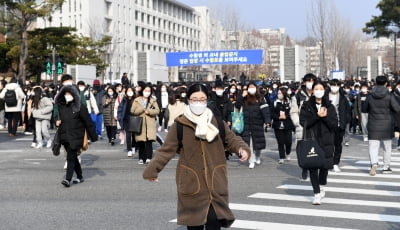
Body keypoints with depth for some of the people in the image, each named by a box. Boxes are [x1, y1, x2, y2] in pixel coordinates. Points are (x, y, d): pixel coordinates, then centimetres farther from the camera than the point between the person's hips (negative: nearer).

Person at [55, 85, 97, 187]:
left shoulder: (79, 108, -9)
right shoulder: (61, 107, 9)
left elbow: (88, 122, -8)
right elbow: (58, 118, 27)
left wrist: (93, 137, -8)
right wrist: (57, 122, 2)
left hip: (75, 137, -6)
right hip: (65, 136, 6)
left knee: (71, 157, -13)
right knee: (73, 157, 15)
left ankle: (68, 179, -15)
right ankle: (80, 177, 29)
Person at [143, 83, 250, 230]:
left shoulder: (217, 122, 4)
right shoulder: (180, 125, -2)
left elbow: (231, 138, 10)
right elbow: (167, 150, 0)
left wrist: (242, 148, -11)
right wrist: (152, 170, -6)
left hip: (214, 181, 1)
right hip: (192, 183, -1)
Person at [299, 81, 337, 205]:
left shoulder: (329, 106, 8)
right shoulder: (306, 106, 4)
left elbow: (334, 124, 1)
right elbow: (303, 122, -7)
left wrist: (325, 116, -16)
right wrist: (317, 116, -17)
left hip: (326, 140, 2)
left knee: (325, 165, 4)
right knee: (313, 166, -5)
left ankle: (321, 186, 31)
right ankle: (317, 193, 0)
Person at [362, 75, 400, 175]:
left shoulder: (370, 96, -4)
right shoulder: (389, 96, -10)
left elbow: (364, 109, 5)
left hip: (373, 126, 1)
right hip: (387, 126, 0)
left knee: (373, 147, 0)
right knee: (387, 147, 15)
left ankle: (374, 163, -24)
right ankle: (386, 167, 22)